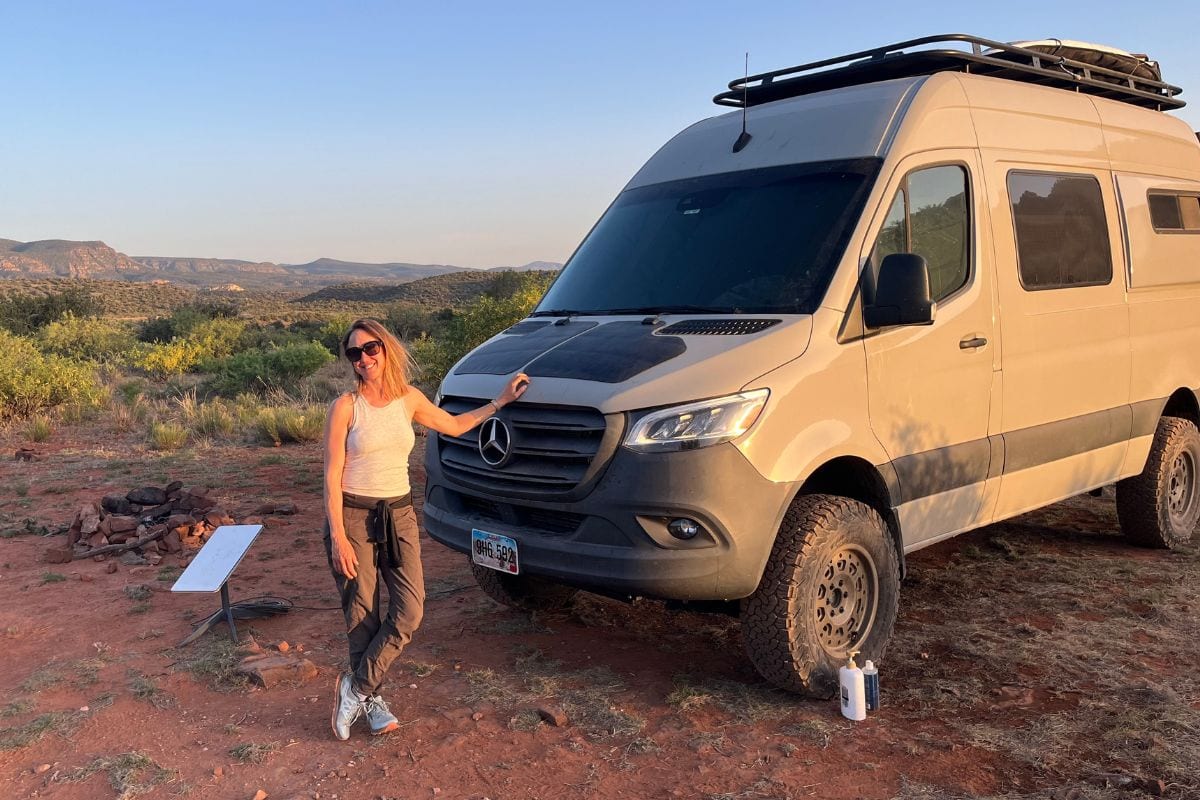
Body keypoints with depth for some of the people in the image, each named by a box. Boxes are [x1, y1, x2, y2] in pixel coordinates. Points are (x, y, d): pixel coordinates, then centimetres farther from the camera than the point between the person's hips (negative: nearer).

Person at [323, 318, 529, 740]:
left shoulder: (409, 399, 5)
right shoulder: (345, 406, -8)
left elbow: (454, 425, 22)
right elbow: (332, 477, -9)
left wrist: (500, 401, 20)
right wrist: (337, 538, -15)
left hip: (398, 515, 4)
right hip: (352, 516, -4)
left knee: (409, 610, -9)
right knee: (361, 617, 0)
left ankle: (356, 687, 6)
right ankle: (370, 699, 18)